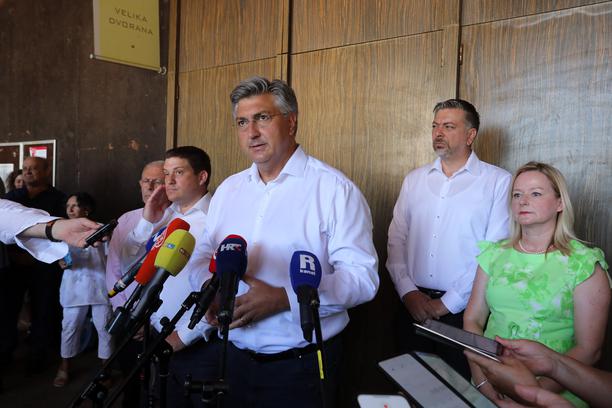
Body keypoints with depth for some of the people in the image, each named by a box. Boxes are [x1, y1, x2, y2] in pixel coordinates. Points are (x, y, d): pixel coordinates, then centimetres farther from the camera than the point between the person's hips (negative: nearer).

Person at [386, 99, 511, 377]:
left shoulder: (498, 182, -4)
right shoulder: (414, 179, 9)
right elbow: (396, 239, 6)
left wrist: (448, 303, -11)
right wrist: (408, 291, -6)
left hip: (464, 310, -3)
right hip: (413, 306, 4)